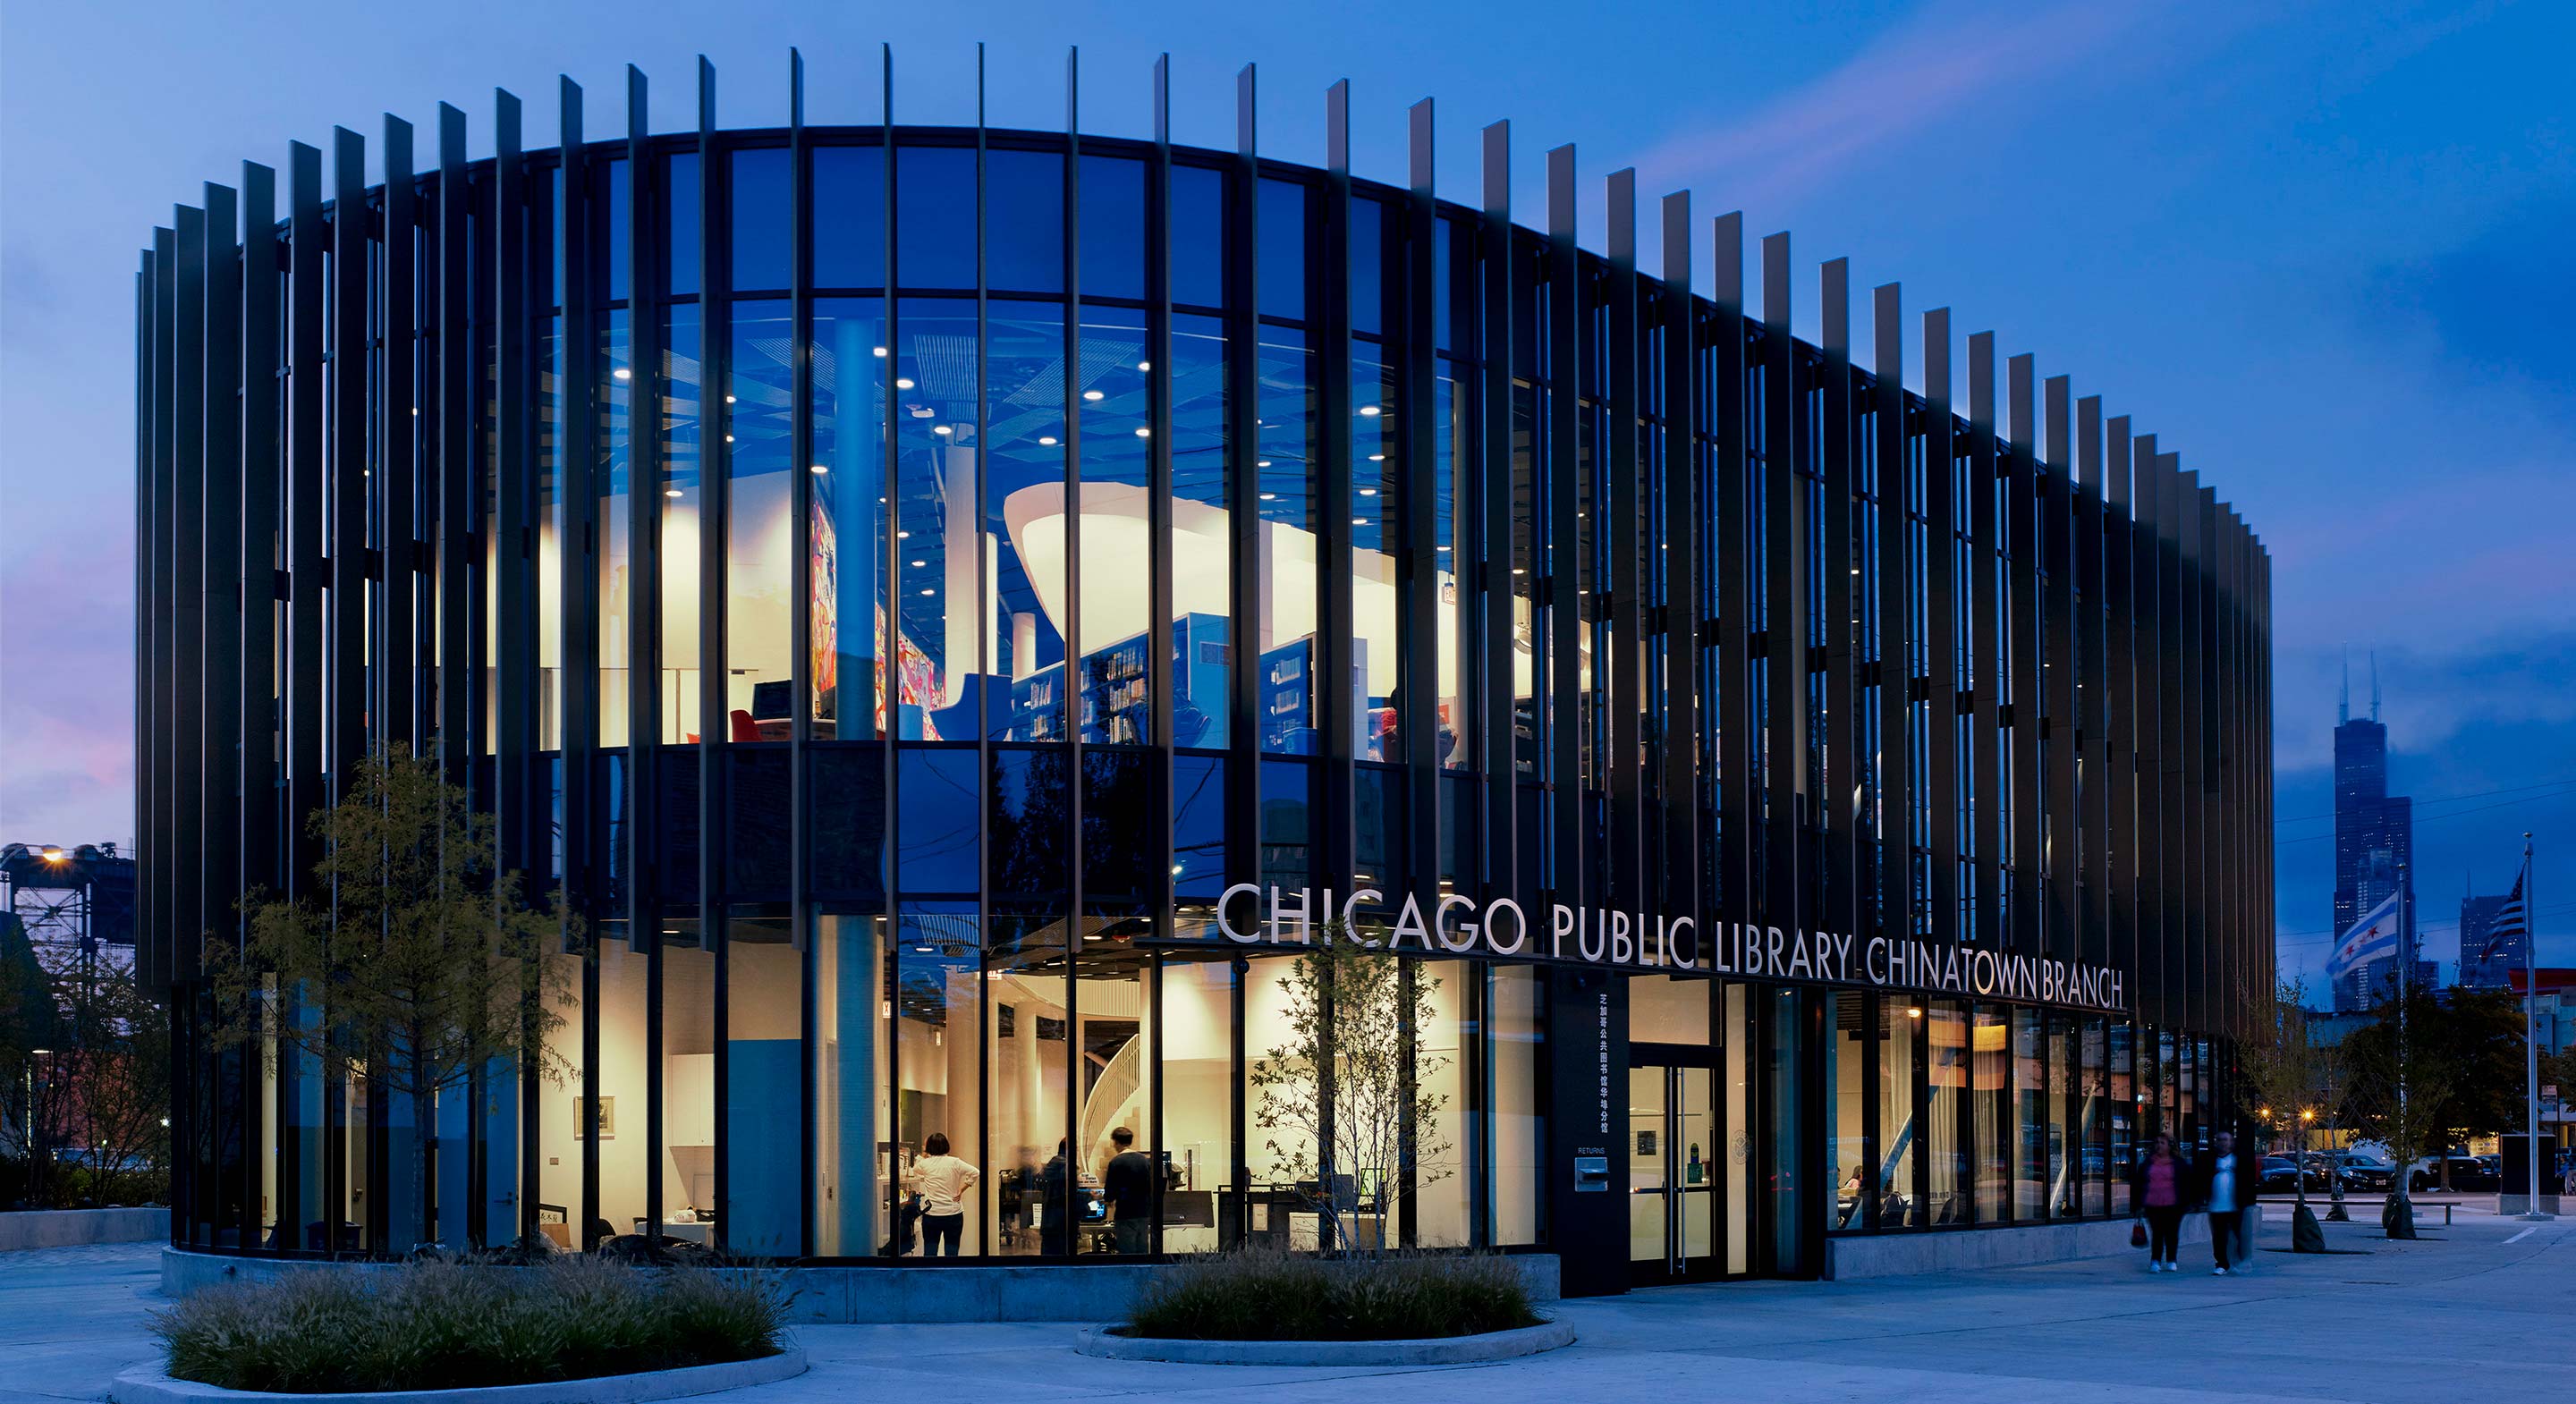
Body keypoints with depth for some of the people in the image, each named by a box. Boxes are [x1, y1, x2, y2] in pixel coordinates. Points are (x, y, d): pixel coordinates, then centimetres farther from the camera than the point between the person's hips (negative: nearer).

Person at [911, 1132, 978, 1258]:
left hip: (931, 1214, 0)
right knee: (952, 1252, 5)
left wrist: (923, 1156, 30)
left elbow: (914, 1170, 20)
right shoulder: (954, 1162, -5)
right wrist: (961, 1190, -6)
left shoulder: (925, 1164, -2)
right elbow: (974, 1173, -13)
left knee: (930, 1252, 7)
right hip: (954, 1214, 0)